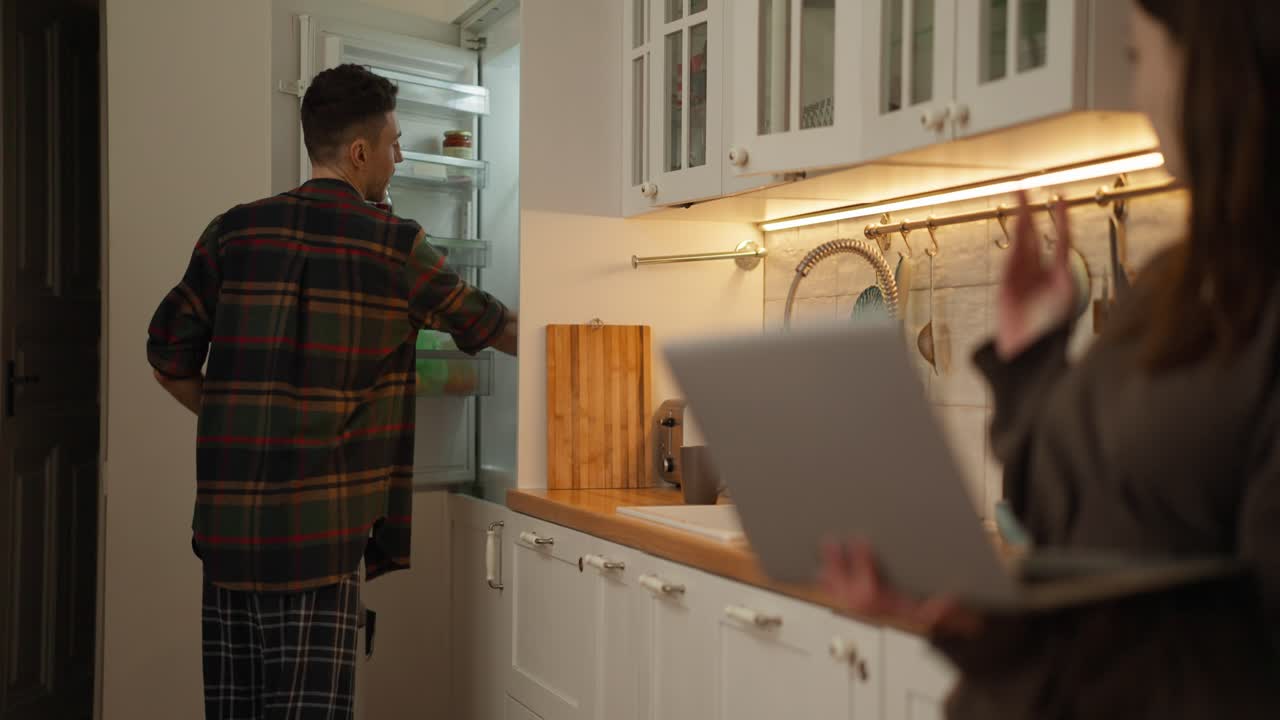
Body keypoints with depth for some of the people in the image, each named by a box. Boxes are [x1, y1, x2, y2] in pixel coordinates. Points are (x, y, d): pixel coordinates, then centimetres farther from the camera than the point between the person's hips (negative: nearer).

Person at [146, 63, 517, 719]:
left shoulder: (235, 231, 6)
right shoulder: (394, 246, -4)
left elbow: (169, 356, 8)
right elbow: (488, 325, 10)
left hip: (226, 517, 5)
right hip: (320, 526, -5)